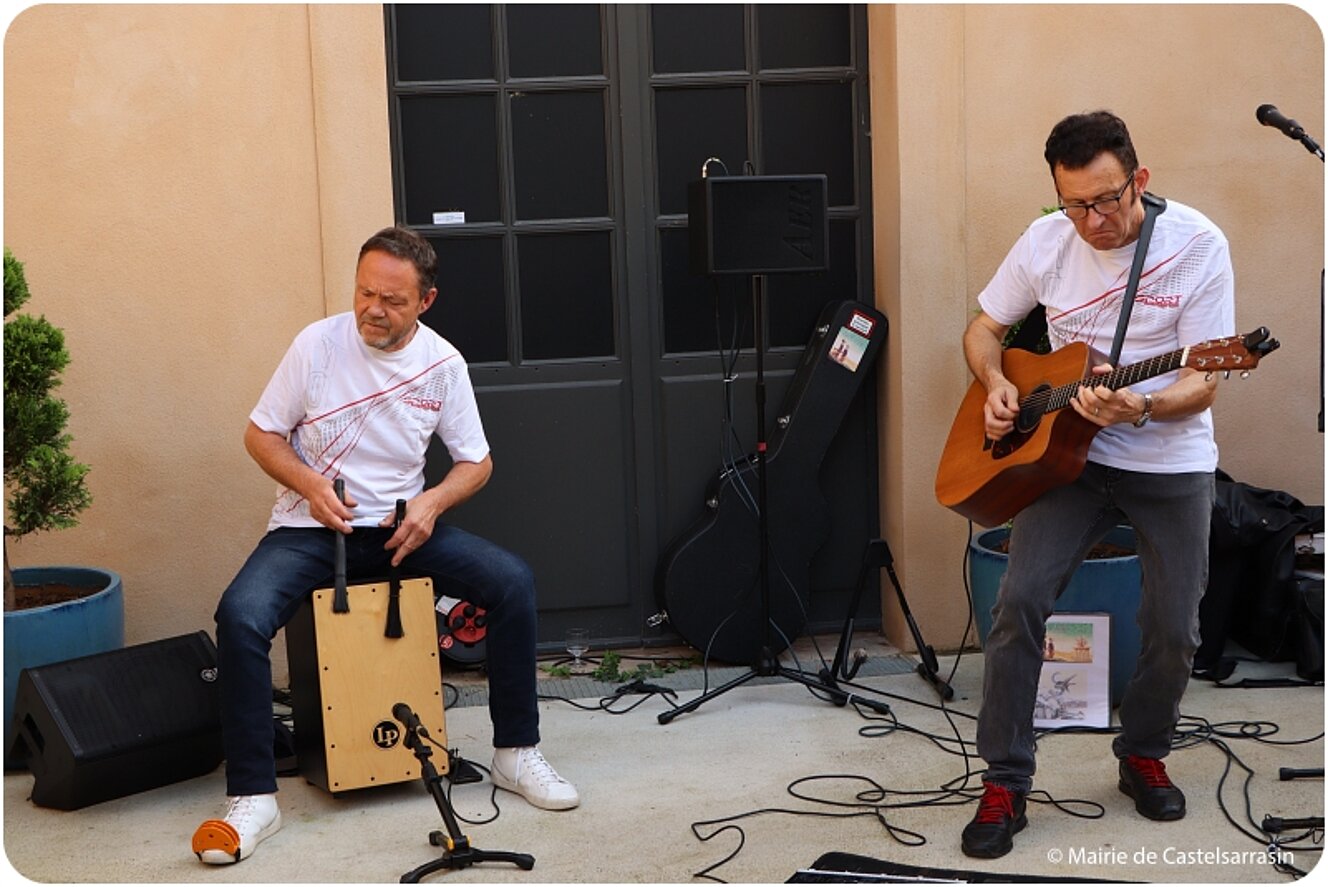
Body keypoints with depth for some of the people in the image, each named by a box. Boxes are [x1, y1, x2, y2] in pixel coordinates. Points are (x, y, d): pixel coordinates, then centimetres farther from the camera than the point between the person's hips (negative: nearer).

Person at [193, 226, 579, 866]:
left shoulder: (443, 363, -3)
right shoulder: (318, 344, -9)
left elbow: (477, 463, 6)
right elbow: (260, 435, -1)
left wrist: (433, 501, -15)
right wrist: (309, 484, -19)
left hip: (401, 525, 2)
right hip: (311, 526, -2)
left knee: (513, 582, -19)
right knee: (240, 615, -29)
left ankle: (516, 754, -3)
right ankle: (253, 799, -19)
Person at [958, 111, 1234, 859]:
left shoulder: (1197, 244, -14)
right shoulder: (1046, 242, -5)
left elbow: (1203, 383, -15)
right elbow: (985, 329, 9)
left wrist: (1140, 410, -35)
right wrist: (996, 385, -12)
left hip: (1172, 464, -1)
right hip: (1066, 451, 1)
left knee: (1175, 630, 0)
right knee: (1021, 601, -15)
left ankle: (1143, 755, 29)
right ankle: (1006, 783, -4)